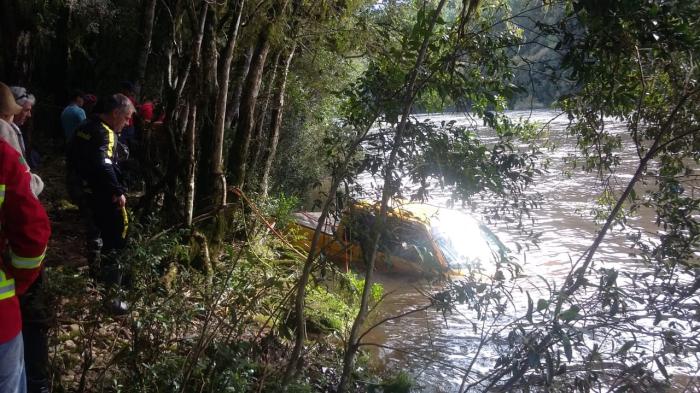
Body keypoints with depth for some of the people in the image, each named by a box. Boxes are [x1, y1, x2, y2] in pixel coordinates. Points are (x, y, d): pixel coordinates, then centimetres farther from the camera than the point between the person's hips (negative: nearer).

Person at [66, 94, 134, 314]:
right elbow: (104, 166, -35)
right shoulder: (105, 133, -20)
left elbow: (73, 158, 19)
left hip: (80, 190, 10)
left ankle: (95, 271, 51)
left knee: (94, 232, 29)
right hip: (99, 195, -10)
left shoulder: (86, 128, 10)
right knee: (113, 239, -7)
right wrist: (118, 191, -29)